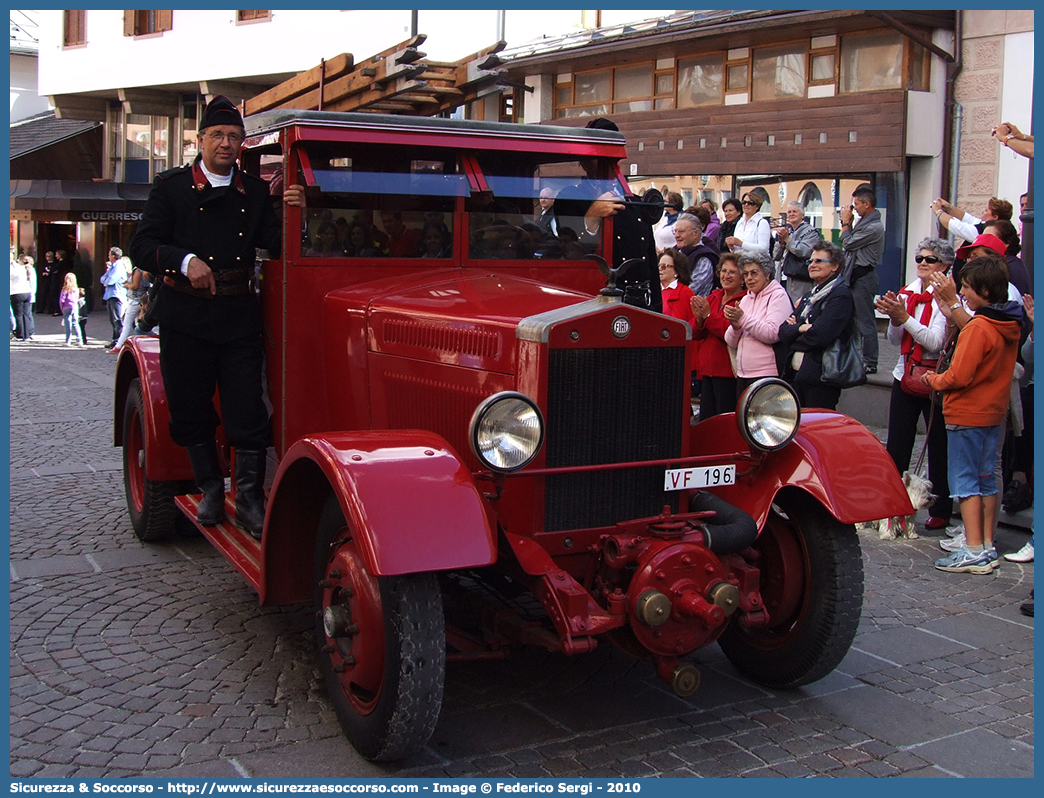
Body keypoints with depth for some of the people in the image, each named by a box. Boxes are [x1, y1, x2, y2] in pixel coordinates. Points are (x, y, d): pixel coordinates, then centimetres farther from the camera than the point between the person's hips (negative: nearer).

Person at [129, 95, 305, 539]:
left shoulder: (256, 191, 12)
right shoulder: (171, 186, 5)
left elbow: (276, 245, 8)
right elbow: (142, 247, -1)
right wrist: (184, 261, -18)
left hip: (239, 316, 1)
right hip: (185, 317, -1)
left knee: (247, 410, -2)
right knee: (191, 409, 8)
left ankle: (249, 501, 9)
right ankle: (210, 490, 26)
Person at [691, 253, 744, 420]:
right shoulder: (712, 298, 16)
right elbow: (695, 335, 13)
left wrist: (708, 315, -14)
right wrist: (699, 319, -7)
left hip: (728, 372, -7)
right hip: (706, 369, 7)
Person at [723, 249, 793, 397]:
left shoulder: (778, 295, -3)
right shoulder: (745, 299, 17)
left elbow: (773, 334, -18)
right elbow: (732, 342, 14)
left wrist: (743, 318, -19)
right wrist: (735, 325, -7)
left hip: (767, 374, -7)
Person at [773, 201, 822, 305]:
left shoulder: (810, 231, -1)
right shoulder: (786, 230, 20)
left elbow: (805, 252, -18)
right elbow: (775, 257, 15)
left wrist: (787, 239, -10)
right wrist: (781, 242, -4)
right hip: (783, 279, 7)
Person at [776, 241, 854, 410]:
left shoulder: (841, 295, -7)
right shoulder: (808, 296, 20)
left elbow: (820, 335, -18)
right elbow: (783, 331, 11)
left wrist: (794, 342, -2)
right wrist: (800, 328, -9)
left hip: (820, 380, -8)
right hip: (795, 375, 8)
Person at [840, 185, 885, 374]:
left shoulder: (874, 227, -18)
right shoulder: (865, 222, 13)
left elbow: (848, 243, -15)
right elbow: (851, 242, 16)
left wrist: (846, 222, -3)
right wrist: (847, 223, 8)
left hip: (864, 277, -10)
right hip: (855, 275, 10)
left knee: (865, 322, -6)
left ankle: (870, 363, -1)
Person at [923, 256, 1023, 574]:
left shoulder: (978, 327, -20)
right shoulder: (1010, 325, 6)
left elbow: (959, 377, -22)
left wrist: (933, 380, -2)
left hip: (967, 414, -9)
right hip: (994, 412, 9)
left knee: (965, 481, -3)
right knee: (986, 479, 14)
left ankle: (975, 551, -4)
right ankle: (987, 545, 20)